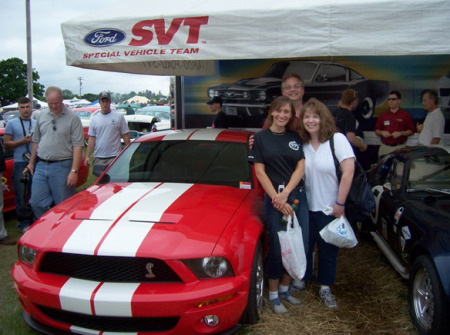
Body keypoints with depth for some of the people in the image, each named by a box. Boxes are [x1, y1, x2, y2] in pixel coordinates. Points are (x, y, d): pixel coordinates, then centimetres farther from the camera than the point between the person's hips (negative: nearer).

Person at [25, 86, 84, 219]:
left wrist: (74, 171, -16)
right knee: (36, 203, 5)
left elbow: (78, 146, -10)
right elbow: (36, 142, 20)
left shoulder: (72, 118, -6)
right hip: (41, 166, 5)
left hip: (62, 167, -5)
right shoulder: (42, 116, 11)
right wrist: (31, 163, 19)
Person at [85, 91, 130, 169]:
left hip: (115, 157, -3)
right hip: (98, 157, 3)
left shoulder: (119, 117, 3)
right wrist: (87, 156, 0)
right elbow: (91, 139, 6)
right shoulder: (94, 119, 10)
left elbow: (125, 136, 2)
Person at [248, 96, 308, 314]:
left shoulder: (295, 138, 10)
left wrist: (286, 194, -11)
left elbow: (301, 167, 3)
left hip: (297, 196, 4)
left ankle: (285, 288, 25)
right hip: (273, 198, -4)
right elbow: (259, 171, -4)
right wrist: (276, 198, -13)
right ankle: (273, 295, 15)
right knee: (277, 246, -1)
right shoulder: (261, 137, 1)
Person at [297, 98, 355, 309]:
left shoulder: (337, 139, -10)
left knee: (328, 250, 9)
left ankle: (325, 288, 26)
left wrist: (340, 203, -15)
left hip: (329, 207, -3)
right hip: (306, 206, 3)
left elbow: (348, 172, -14)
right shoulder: (301, 144, 2)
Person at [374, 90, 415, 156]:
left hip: (399, 147, -2)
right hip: (385, 147, 2)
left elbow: (411, 131, 4)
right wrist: (382, 132, -4)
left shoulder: (406, 115, 6)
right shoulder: (383, 115, 14)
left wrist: (400, 133, -10)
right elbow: (376, 131, 15)